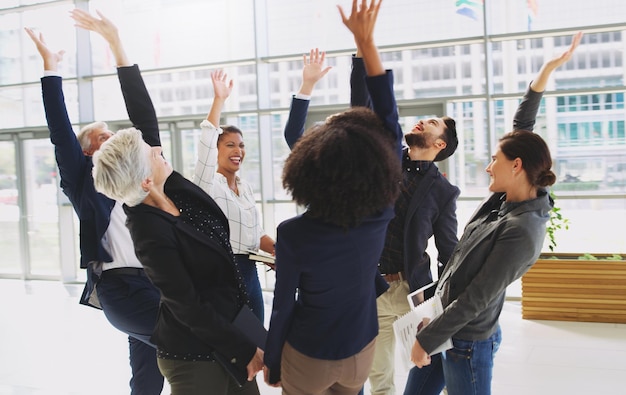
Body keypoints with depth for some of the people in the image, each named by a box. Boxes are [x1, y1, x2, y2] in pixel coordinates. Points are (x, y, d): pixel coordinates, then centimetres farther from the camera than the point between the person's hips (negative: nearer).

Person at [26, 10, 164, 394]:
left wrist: (117, 44, 6)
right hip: (121, 286, -5)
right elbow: (61, 133, -4)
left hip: (160, 281, 5)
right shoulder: (83, 179, 6)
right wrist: (51, 67, -2)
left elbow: (143, 114, 9)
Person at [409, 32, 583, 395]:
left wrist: (426, 340, -16)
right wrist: (544, 74, 4)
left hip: (467, 341, -8)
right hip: (456, 326, 8)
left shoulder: (520, 232, -26)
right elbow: (520, 132, 7)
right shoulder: (507, 198, -2)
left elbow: (474, 300, -23)